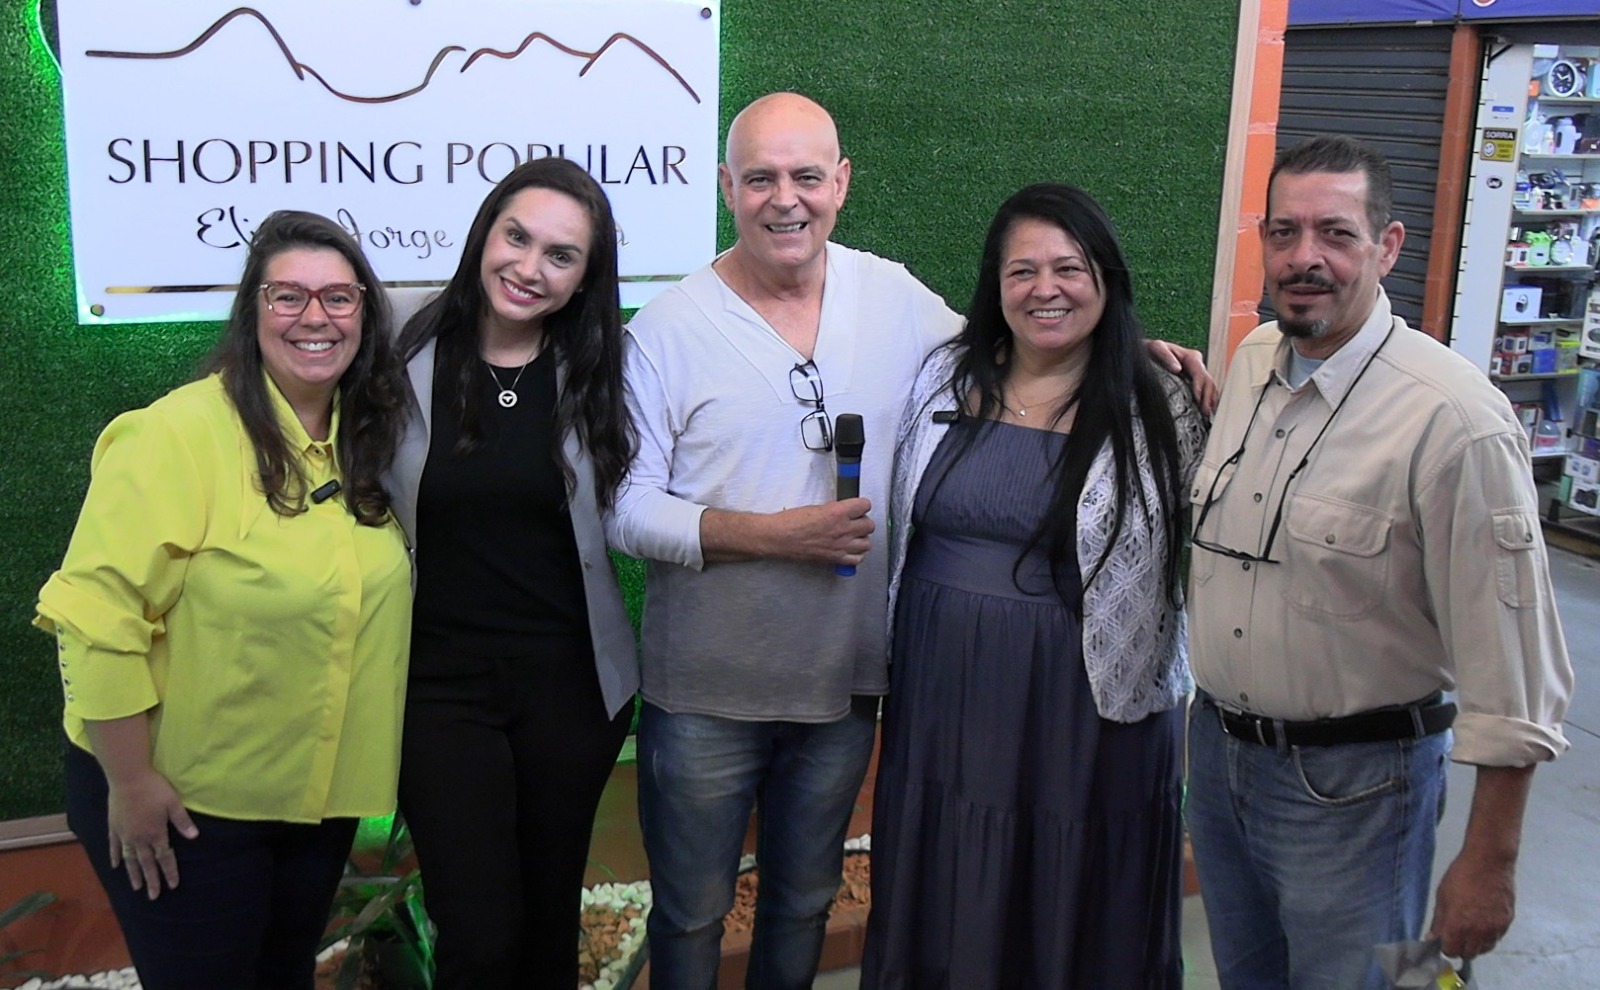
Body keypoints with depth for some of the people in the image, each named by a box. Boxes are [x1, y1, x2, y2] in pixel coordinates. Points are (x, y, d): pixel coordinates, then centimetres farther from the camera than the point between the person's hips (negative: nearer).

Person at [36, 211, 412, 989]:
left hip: (318, 795, 6)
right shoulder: (179, 433, -20)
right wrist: (130, 782, -18)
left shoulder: (365, 441, 2)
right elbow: (97, 616, -22)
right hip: (183, 801, -6)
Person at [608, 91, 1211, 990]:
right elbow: (627, 511, -12)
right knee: (692, 913, 16)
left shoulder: (896, 298, -2)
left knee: (805, 901, 24)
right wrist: (774, 535, -23)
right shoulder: (669, 331, -12)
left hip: (844, 685, 3)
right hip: (704, 697, -3)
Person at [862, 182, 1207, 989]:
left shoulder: (1159, 408, -9)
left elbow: (1194, 560, -1)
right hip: (942, 701, 4)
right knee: (944, 920, 19)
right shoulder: (945, 378, 2)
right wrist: (898, 662, 15)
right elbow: (901, 529, 12)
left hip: (1087, 714, -3)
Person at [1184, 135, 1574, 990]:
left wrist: (1489, 861, -15)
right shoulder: (1249, 364, 0)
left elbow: (1510, 662, -19)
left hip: (1352, 785, -6)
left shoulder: (1454, 419, -22)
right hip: (1218, 746, 7)